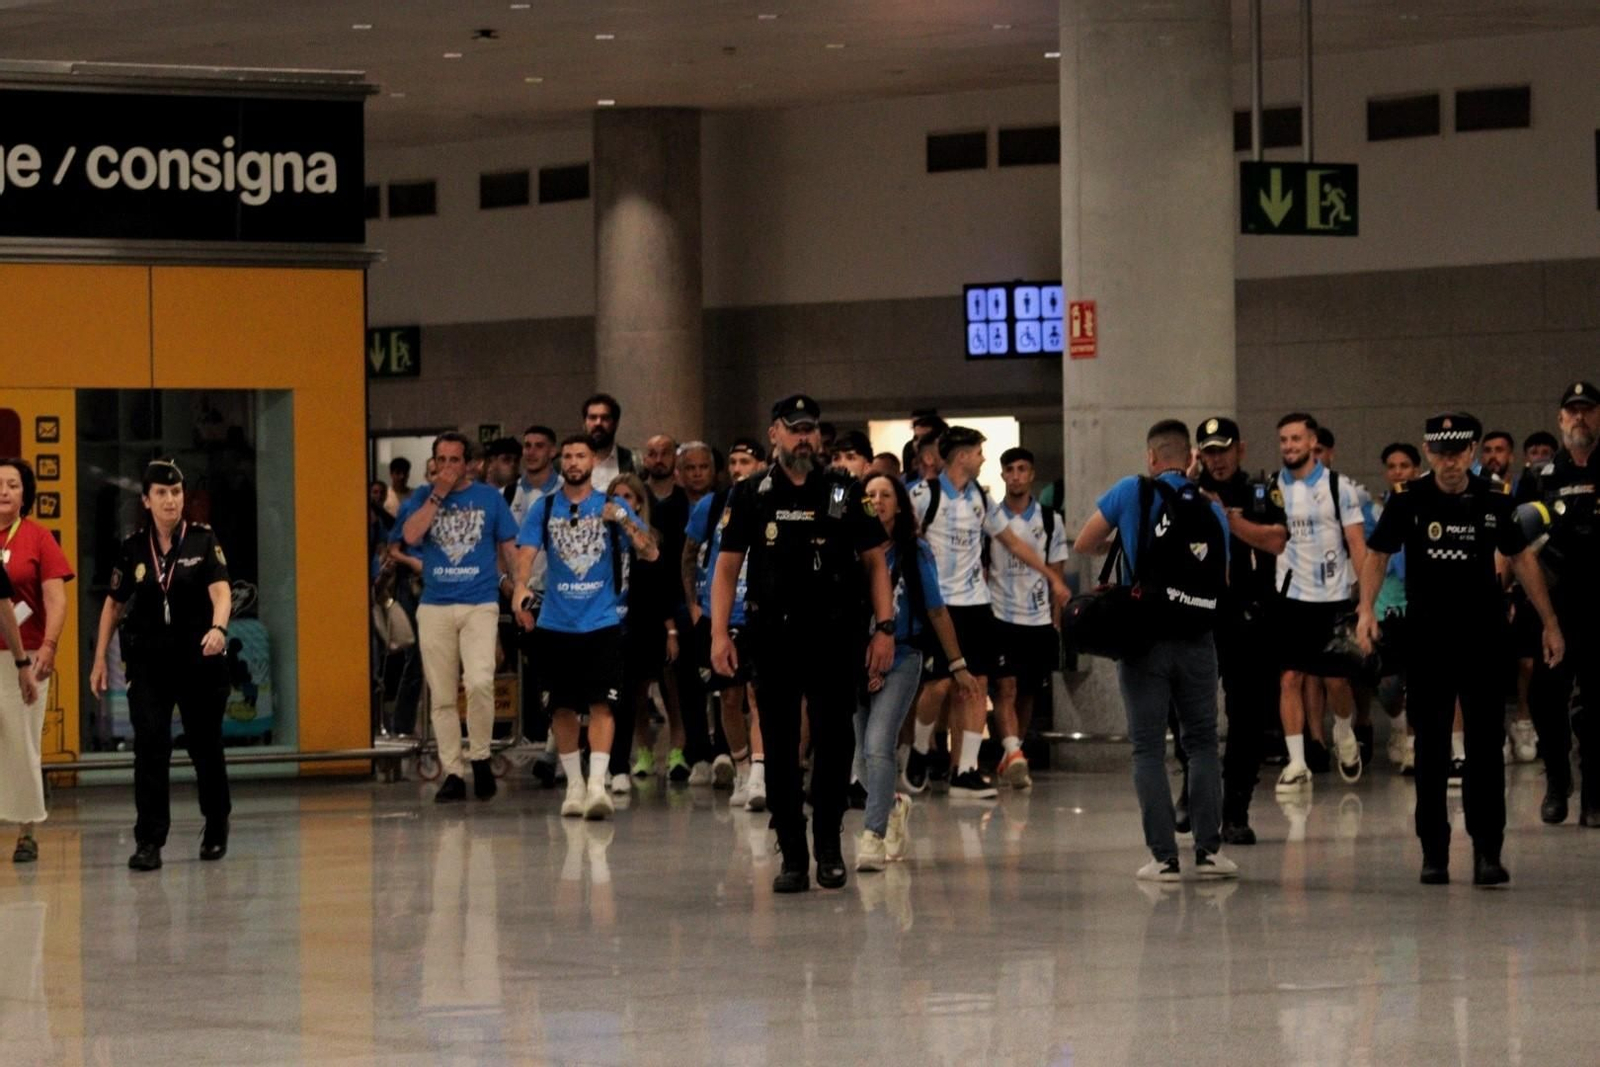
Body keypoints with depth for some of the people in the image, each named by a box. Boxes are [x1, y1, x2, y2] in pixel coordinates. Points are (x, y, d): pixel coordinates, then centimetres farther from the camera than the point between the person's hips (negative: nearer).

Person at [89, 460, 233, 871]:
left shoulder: (203, 540, -5)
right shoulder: (133, 549, 2)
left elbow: (221, 590, -18)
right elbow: (113, 605, 11)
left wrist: (218, 628, -37)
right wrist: (100, 659, 8)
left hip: (200, 658, -1)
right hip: (149, 662, 1)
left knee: (204, 745, 11)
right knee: (150, 746, -11)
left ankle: (216, 828, 33)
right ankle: (149, 841, -10)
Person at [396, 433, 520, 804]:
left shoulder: (489, 497, 8)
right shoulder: (422, 498, 9)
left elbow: (507, 546, 14)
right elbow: (411, 535, -8)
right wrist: (438, 494, -8)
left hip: (480, 604, -2)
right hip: (434, 606, 2)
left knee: (479, 682, -20)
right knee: (441, 696, 3)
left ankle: (479, 758, -2)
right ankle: (452, 773, 10)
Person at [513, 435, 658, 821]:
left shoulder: (612, 506, 4)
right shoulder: (545, 509, 7)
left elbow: (650, 552, -1)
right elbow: (527, 551, -4)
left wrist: (624, 521, -18)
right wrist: (521, 588, -24)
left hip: (602, 621, -2)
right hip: (556, 623, 2)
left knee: (601, 703, -13)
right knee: (562, 707, 6)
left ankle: (597, 784, -19)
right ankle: (574, 785, 20)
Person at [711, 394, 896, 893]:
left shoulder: (844, 494, 6)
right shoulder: (751, 496, 6)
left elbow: (875, 562, 7)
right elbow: (727, 567, 5)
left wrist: (884, 627, -2)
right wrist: (720, 632, -6)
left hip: (835, 637, 0)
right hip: (774, 637, 0)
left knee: (834, 743, 3)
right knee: (780, 749, 1)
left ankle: (829, 843, 17)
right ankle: (792, 856, 6)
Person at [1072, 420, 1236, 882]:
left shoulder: (1132, 493, -3)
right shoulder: (1213, 510, 7)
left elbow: (1083, 545, 3)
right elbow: (1223, 580, 10)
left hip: (1146, 640, -2)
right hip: (1198, 642, 2)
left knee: (1149, 749, 3)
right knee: (1203, 743, 13)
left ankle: (1164, 856, -3)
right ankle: (1209, 849, 5)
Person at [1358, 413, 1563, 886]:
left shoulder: (1494, 501, 1)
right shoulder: (1408, 501, -2)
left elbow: (1521, 559, 11)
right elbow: (1376, 555, 5)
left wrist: (1550, 623, 12)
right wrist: (1366, 610, -12)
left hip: (1482, 638, 0)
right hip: (1426, 639, 0)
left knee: (1485, 748, -4)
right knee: (1431, 752, 6)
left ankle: (1487, 851, -3)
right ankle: (1434, 852, 12)